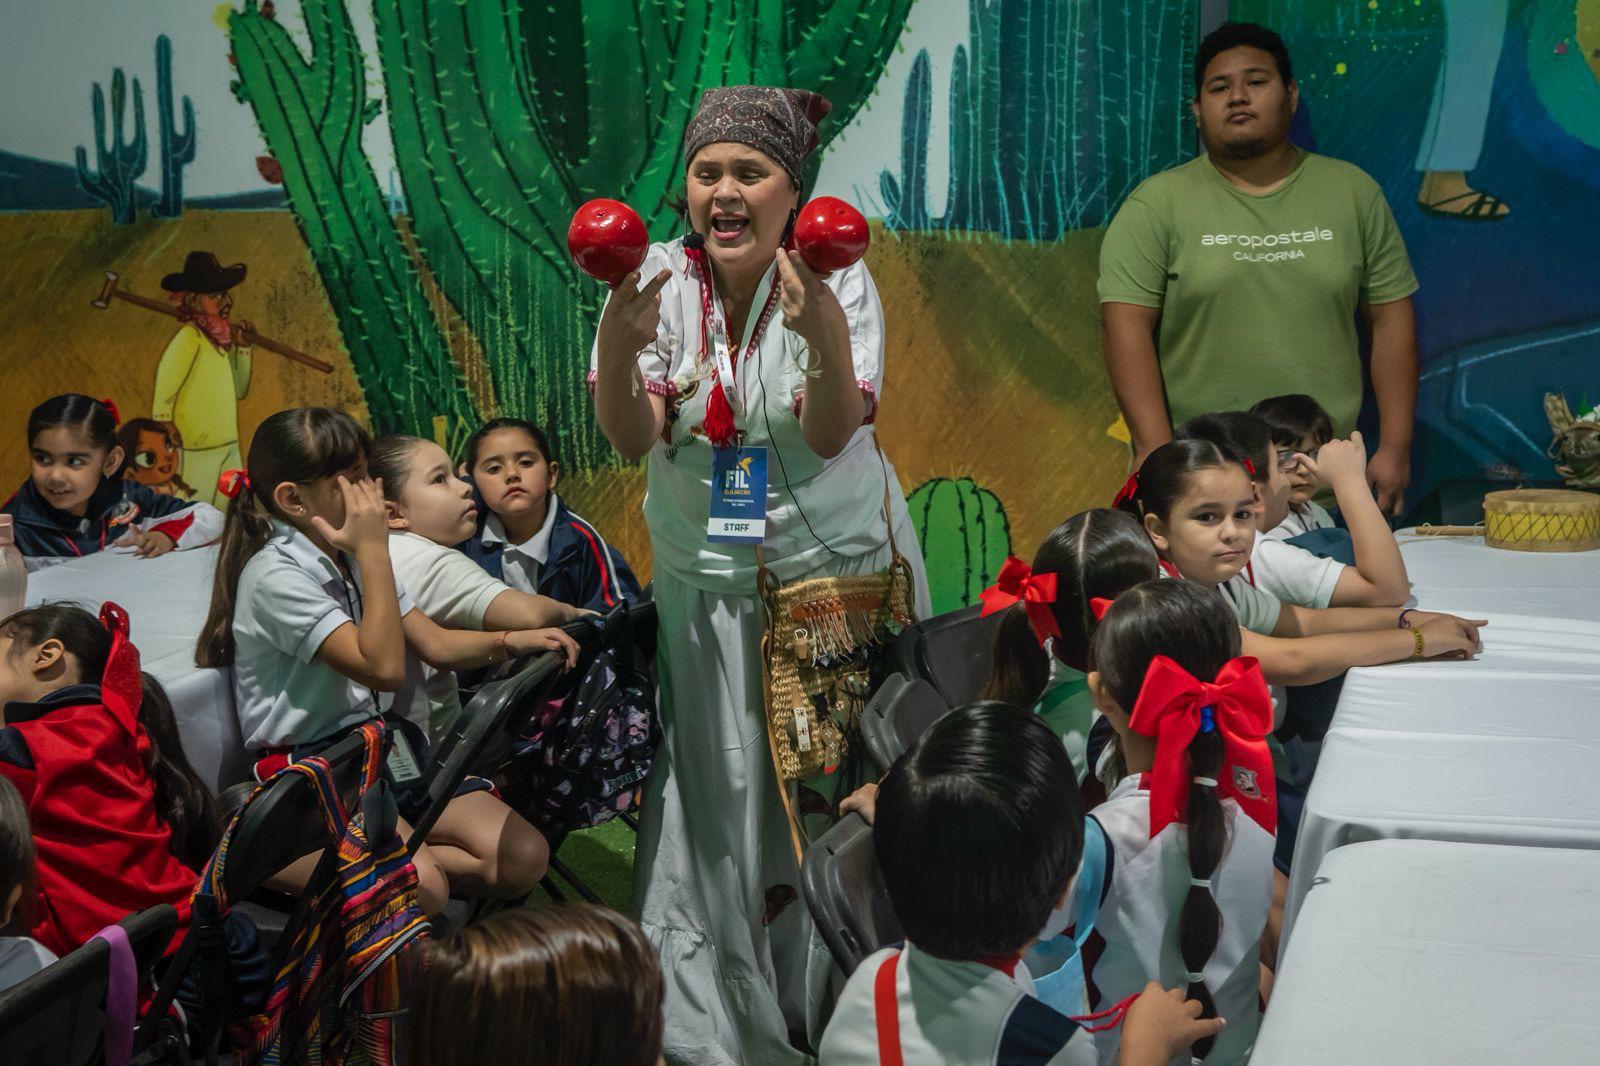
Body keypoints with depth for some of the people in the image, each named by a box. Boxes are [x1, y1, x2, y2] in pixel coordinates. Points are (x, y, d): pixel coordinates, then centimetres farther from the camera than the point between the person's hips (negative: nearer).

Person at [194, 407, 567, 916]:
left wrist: (509, 642, -7)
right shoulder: (277, 574, -16)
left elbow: (436, 645, 12)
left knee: (524, 858, -9)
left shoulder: (352, 558, 11)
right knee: (424, 889, -31)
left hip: (381, 748, 8)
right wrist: (375, 552, -21)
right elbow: (383, 667, -23)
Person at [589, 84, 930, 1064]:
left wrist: (823, 334, -39)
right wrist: (619, 349, -31)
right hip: (706, 577, 2)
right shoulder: (661, 282, -7)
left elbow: (831, 435, -22)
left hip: (841, 568, -1)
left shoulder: (837, 284, -12)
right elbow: (633, 440, -13)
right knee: (720, 791, 5)